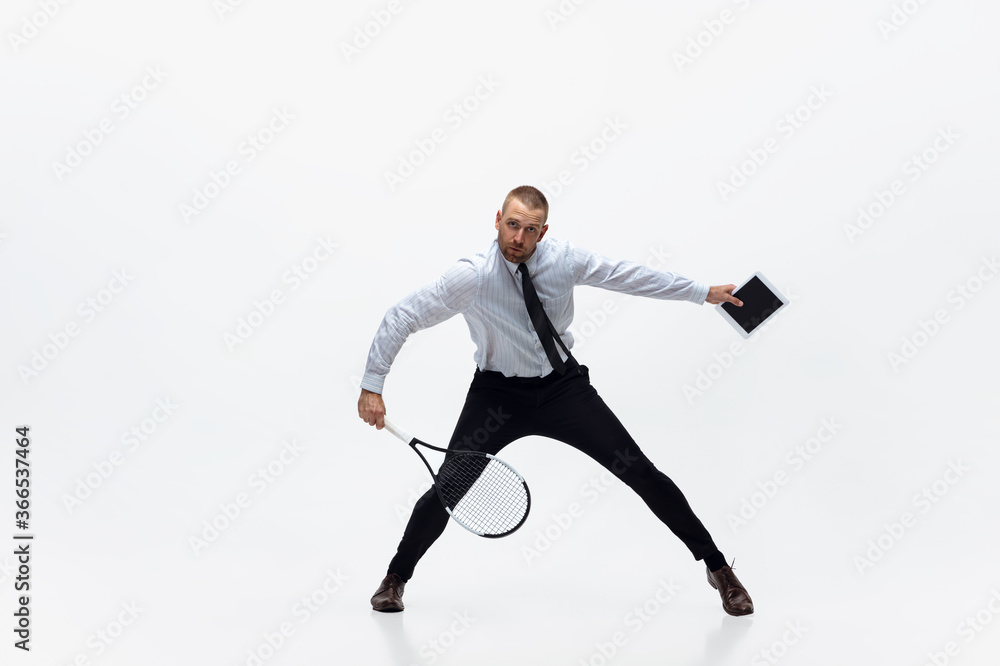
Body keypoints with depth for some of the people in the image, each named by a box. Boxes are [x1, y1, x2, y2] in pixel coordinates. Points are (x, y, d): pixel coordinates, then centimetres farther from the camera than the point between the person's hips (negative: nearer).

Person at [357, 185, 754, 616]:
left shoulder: (564, 257, -13)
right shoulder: (472, 276, -22)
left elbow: (627, 276, 2)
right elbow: (403, 317, -15)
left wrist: (703, 293, 8)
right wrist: (372, 386, -17)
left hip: (563, 386, 2)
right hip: (499, 391, -2)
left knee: (641, 473, -4)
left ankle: (716, 566, 14)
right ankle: (396, 577, 20)